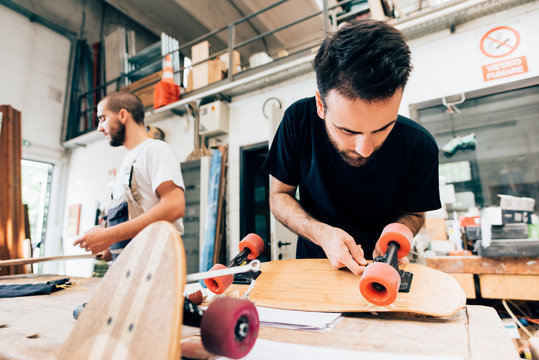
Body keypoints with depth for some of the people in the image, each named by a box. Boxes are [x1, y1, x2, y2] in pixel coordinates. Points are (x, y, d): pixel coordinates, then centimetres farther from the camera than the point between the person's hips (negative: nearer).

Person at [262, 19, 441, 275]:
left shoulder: (420, 146, -17)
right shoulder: (300, 120, -19)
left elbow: (413, 213, -1)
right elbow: (279, 196, -10)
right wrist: (321, 233, -25)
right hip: (314, 260, 0)